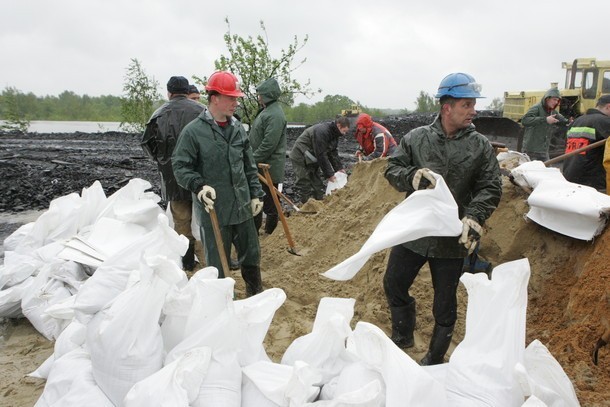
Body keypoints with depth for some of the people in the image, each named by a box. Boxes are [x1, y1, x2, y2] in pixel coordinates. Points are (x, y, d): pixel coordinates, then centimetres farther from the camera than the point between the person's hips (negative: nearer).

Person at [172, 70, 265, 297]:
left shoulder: (238, 129, 7)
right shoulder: (193, 131, -11)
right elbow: (180, 167, -9)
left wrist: (255, 194, 11)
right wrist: (199, 186, -25)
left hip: (242, 207, 6)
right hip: (213, 211, -6)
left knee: (251, 254, 20)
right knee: (217, 264, 7)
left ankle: (256, 295, 40)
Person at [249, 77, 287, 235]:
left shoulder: (275, 115, -20)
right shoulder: (266, 111, 14)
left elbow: (268, 145, -26)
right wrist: (251, 159, 16)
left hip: (269, 167, -10)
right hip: (261, 166, 10)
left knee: (269, 203, 1)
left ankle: (270, 232, 13)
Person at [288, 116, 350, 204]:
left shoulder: (334, 133, 3)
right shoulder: (322, 132, -28)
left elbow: (333, 153, 8)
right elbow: (321, 155, -28)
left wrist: (339, 168, -2)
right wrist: (329, 174, -22)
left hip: (312, 159, 10)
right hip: (300, 158, -10)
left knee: (318, 185, 11)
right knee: (304, 187, -8)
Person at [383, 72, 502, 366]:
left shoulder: (480, 146, -4)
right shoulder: (416, 138, -3)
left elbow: (491, 188, -5)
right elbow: (392, 170, -2)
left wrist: (474, 217, -22)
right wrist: (413, 176, -23)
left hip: (452, 240, -1)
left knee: (445, 303, 13)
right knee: (394, 285, 14)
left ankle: (435, 358, 36)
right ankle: (403, 337, 41)